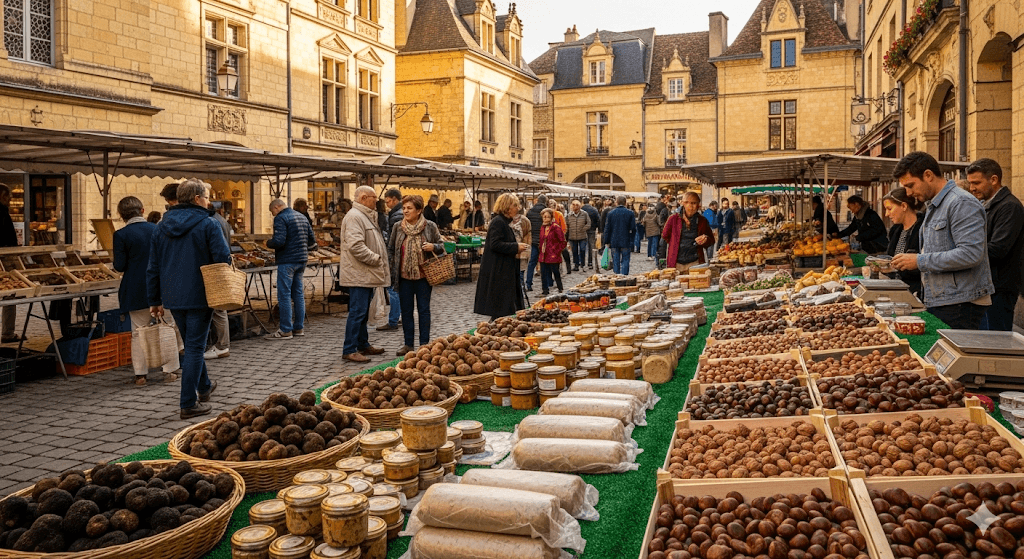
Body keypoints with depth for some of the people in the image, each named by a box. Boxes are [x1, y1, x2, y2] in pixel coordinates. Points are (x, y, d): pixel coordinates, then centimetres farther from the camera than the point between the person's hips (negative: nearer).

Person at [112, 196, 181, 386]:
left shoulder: (121, 235, -10)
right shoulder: (158, 229, -1)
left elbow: (119, 266, -9)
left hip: (137, 290, -2)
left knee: (139, 332, 8)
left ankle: (140, 374, 11)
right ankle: (170, 370, 15)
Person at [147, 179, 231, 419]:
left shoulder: (162, 227, 8)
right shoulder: (208, 225, -10)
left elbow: (153, 267, 10)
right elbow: (223, 259, -17)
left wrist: (155, 300, 15)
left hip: (172, 298, 6)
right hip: (199, 297, -6)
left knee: (191, 343, 22)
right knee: (194, 347, 0)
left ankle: (203, 386, 40)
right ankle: (188, 404, 1)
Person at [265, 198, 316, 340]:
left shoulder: (280, 218, -11)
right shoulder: (301, 217, 15)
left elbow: (278, 241, -22)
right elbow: (312, 241, 15)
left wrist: (268, 243, -2)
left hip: (287, 261, -8)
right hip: (301, 260, 8)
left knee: (284, 295, -4)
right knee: (298, 293, 13)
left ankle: (285, 330, -3)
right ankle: (299, 327, 17)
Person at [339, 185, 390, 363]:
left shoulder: (366, 216, 20)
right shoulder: (354, 217, -15)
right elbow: (356, 246, -25)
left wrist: (378, 258, 14)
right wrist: (375, 259, -18)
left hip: (366, 274, 11)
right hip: (358, 274, -11)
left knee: (363, 312, 17)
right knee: (357, 312, -9)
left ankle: (363, 345, 26)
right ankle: (349, 350, -5)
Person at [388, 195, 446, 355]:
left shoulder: (430, 226, -3)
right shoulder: (397, 227, 2)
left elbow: (441, 246, 6)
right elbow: (390, 249, 10)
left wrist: (433, 247, -16)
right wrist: (390, 268, 2)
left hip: (423, 276, -2)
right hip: (404, 276, 2)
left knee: (424, 310, 4)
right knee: (406, 311, 8)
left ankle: (424, 344, 13)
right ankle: (408, 344, 18)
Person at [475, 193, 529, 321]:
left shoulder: (503, 222, 18)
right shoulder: (498, 222, -15)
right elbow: (495, 244, -23)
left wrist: (517, 248, 9)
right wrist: (516, 248, -19)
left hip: (504, 271, 11)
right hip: (498, 272, -11)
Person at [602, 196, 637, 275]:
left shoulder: (611, 213, 0)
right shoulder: (630, 213, -2)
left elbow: (607, 229, 0)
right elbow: (633, 228, 0)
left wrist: (606, 242, 5)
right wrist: (631, 238, 15)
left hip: (614, 242, 1)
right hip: (625, 242, -1)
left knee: (615, 261, 7)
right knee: (625, 260, 3)